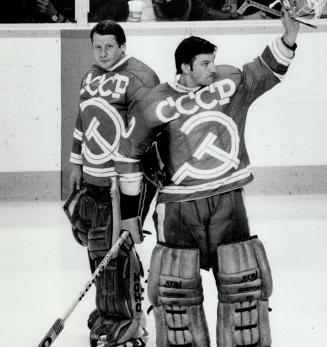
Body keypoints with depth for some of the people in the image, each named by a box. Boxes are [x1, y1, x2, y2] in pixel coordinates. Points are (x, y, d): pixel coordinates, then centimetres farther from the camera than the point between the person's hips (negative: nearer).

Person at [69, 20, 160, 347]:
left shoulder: (140, 79, -14)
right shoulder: (91, 76, 13)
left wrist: (127, 182, -22)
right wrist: (77, 163, 24)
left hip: (123, 179, -8)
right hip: (93, 178, 8)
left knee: (115, 249, -10)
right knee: (96, 246, 13)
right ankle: (109, 310, 30)